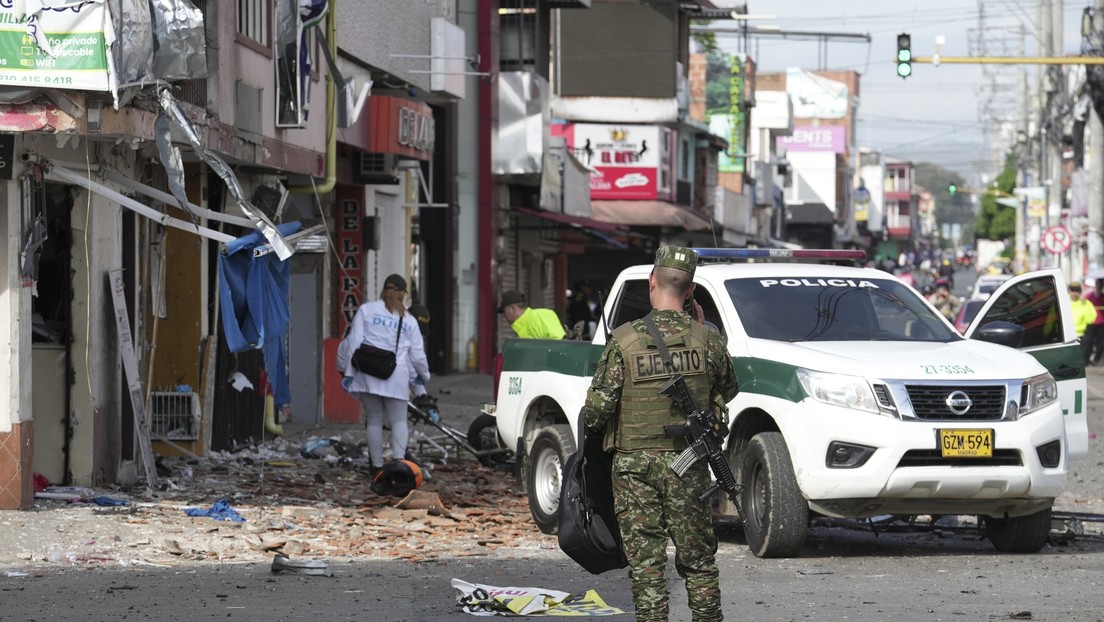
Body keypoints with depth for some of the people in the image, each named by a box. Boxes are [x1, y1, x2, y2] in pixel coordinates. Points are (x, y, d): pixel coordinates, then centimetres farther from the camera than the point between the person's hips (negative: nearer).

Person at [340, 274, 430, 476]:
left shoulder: (366, 310, 6)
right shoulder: (409, 320, 10)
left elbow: (354, 343, -2)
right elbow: (417, 355, 14)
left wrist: (349, 372, 0)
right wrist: (424, 374, 33)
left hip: (368, 374, 0)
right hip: (396, 376, 0)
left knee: (374, 420, 9)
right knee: (398, 420, 5)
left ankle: (377, 466, 9)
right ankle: (398, 457, -19)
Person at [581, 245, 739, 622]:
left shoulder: (625, 340, -9)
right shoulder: (706, 340, -3)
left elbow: (597, 407, -9)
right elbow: (728, 391, 15)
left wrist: (590, 427, 15)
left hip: (634, 464, -2)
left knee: (645, 563, 1)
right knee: (698, 560, 11)